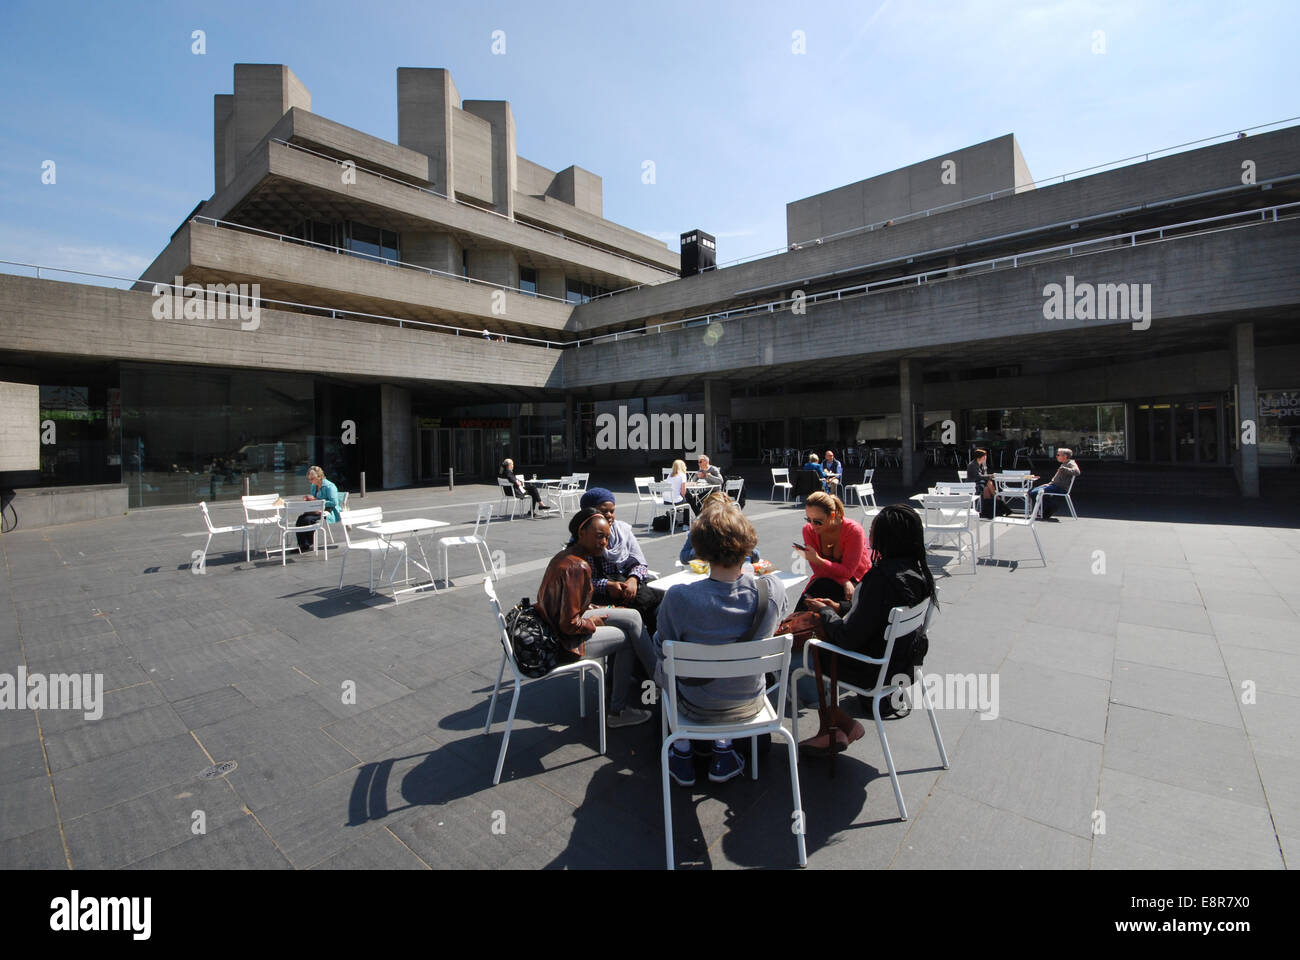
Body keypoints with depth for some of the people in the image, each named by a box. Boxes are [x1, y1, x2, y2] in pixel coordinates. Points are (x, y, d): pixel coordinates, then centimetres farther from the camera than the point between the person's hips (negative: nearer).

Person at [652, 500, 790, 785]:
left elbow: (662, 654, -13)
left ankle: (682, 752, 35)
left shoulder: (679, 598, -31)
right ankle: (723, 749, 32)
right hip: (750, 703, 3)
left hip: (697, 708, -2)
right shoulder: (773, 590, -23)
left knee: (661, 666, 29)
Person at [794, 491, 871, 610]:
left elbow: (846, 572, -21)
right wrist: (845, 582, -29)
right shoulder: (809, 530, -12)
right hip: (827, 579, 3)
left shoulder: (853, 530, -22)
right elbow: (819, 571, -11)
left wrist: (817, 560, -36)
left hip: (857, 581, -2)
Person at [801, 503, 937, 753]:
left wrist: (825, 612, -8)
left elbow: (849, 638, -26)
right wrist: (839, 608, 10)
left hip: (877, 671, -9)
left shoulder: (882, 577, -31)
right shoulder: (917, 569, -4)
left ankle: (841, 724, 23)